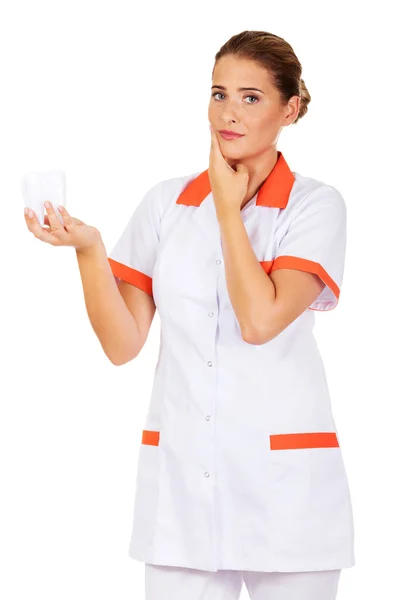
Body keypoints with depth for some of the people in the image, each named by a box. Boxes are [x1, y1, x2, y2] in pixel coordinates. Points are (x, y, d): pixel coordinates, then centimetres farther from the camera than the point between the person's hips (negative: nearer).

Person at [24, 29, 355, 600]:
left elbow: (261, 320, -18)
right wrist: (87, 248, -12)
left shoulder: (315, 205, -3)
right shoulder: (166, 201, 6)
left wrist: (228, 206, -8)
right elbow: (123, 343, 2)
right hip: (180, 478, 2)